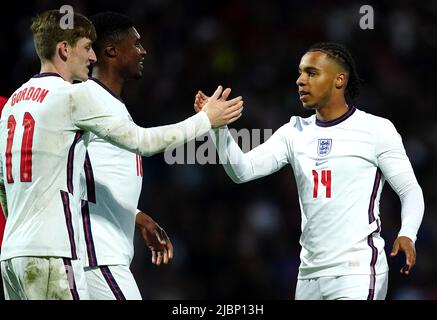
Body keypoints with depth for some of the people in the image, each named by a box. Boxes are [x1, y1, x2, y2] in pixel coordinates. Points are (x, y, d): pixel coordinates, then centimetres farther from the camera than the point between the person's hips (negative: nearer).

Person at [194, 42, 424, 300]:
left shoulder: (376, 129, -3)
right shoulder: (295, 132, 11)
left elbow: (410, 189, -1)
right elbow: (243, 171, 4)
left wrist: (407, 234, -19)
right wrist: (219, 125, -11)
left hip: (358, 271, -5)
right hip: (309, 275, 5)